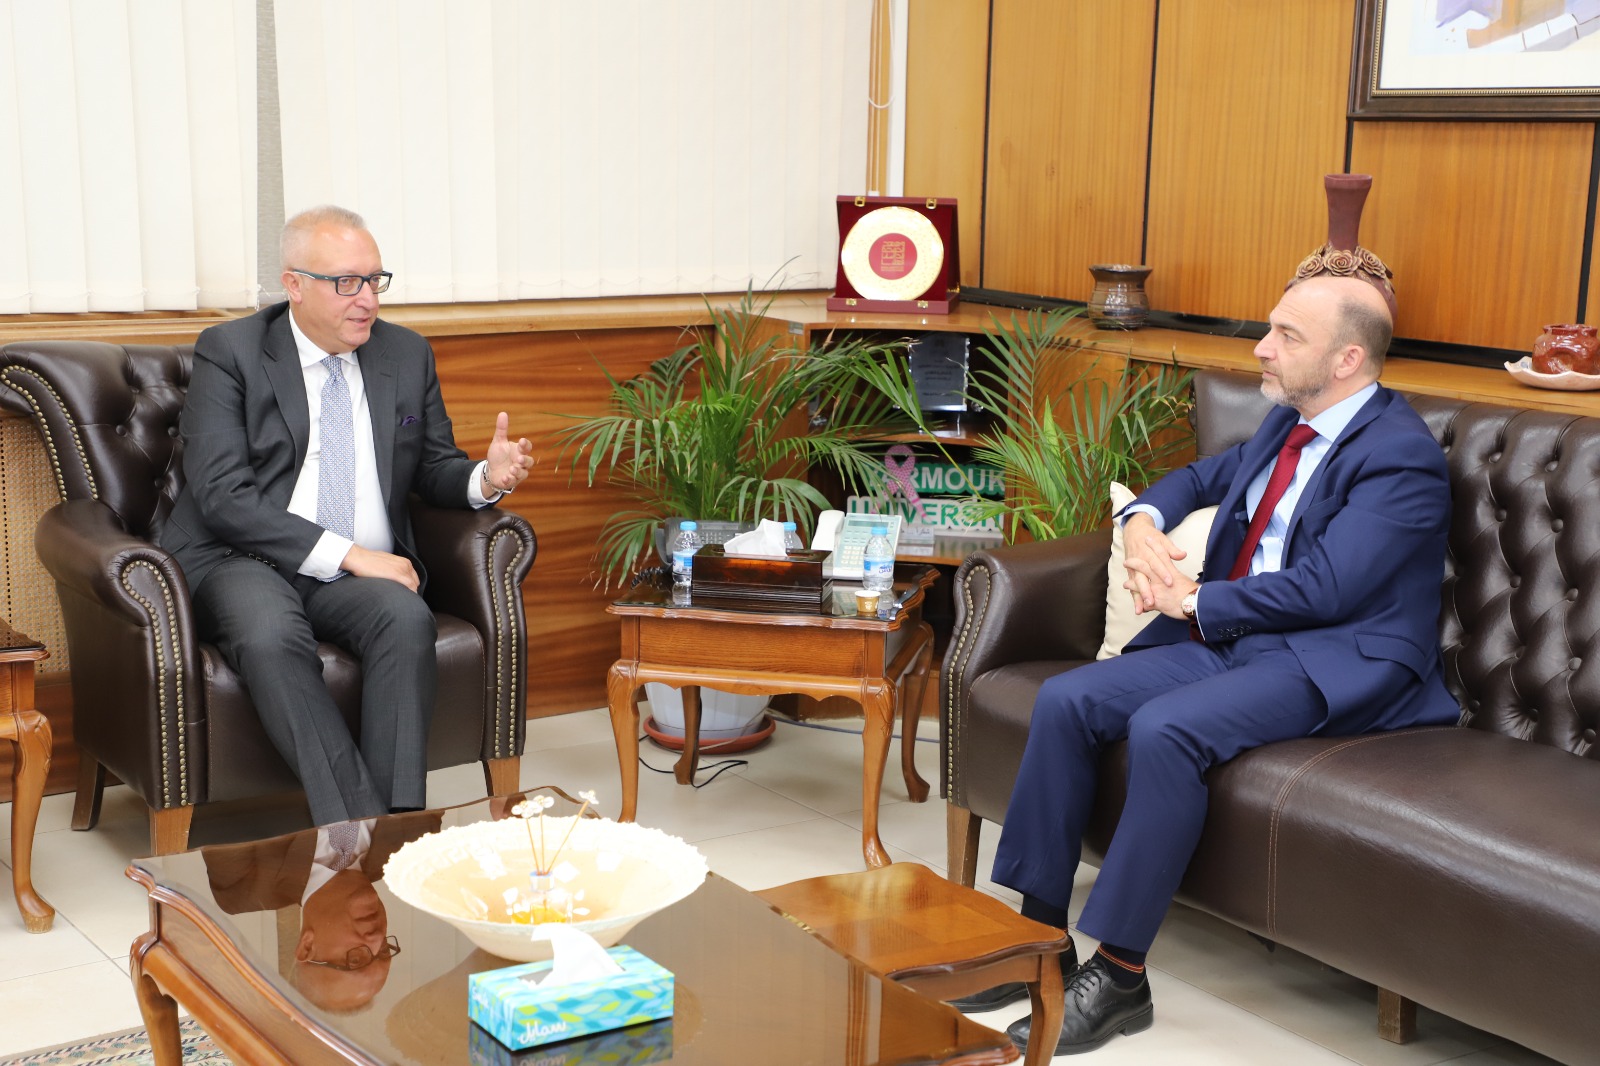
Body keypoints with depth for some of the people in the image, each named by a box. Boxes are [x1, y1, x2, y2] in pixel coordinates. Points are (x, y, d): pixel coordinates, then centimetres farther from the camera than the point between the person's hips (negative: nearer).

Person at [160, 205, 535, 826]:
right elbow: (223, 496, -11)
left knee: (407, 617, -31)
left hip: (363, 572, 3)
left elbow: (433, 469, 21)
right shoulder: (229, 352, -1)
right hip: (244, 564, -3)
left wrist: (485, 478, -5)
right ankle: (358, 828, -34)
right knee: (272, 635, -37)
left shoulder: (408, 355, 13)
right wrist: (347, 553, -18)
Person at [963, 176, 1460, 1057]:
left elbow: (1324, 588, -22)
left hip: (1333, 663, -9)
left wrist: (1193, 600, -14)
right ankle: (1040, 934, -5)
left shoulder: (1401, 456, -13)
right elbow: (1203, 476, 30)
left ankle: (1119, 977, -23)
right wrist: (1143, 521, 6)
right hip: (1230, 640, 9)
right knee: (1066, 701, -11)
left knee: (1165, 729, -34)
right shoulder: (1287, 427, 15)